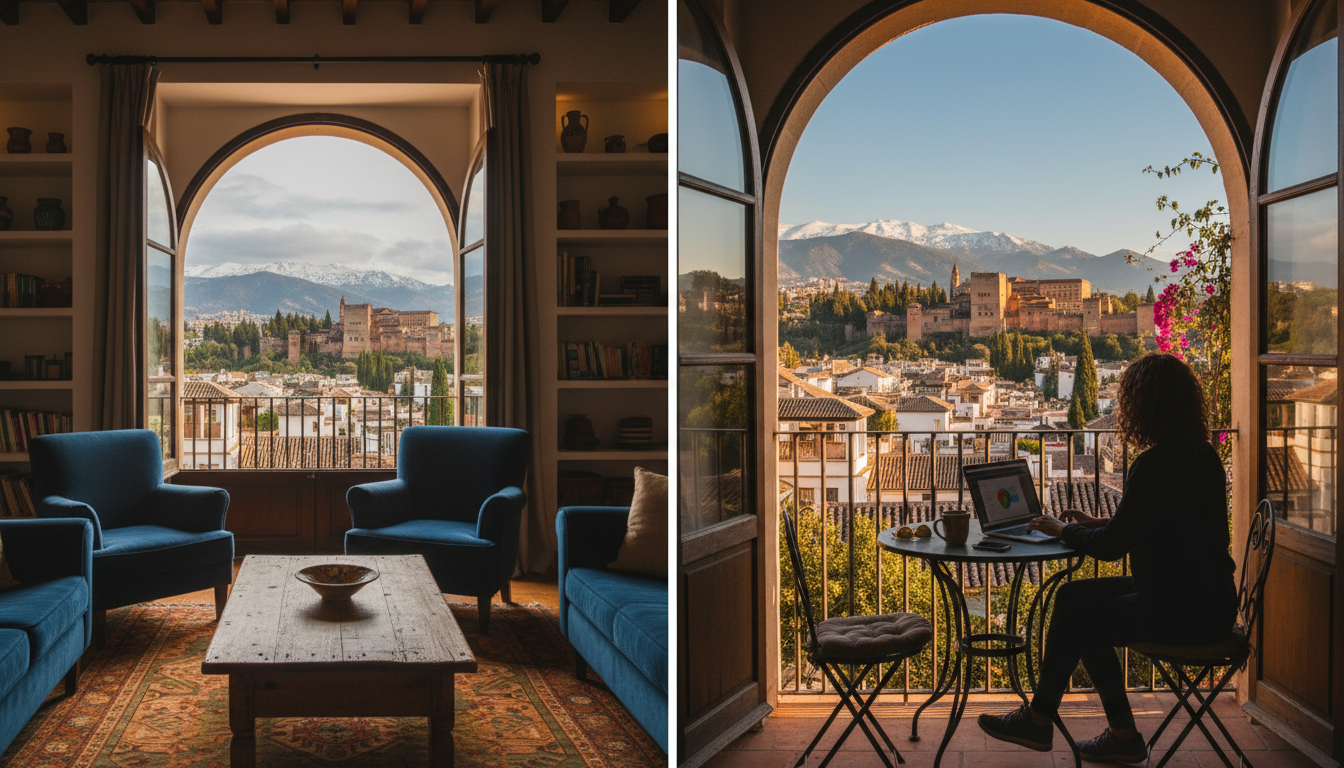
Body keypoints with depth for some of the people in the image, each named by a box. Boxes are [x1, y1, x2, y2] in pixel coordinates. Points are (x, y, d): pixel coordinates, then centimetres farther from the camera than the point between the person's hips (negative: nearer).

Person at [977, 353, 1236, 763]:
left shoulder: (1154, 464, -21)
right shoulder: (1204, 455, 8)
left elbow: (1112, 546, -17)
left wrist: (1063, 530, 1)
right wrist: (1099, 522, 19)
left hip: (1185, 610, -9)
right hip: (1203, 595, 9)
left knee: (1074, 617, 2)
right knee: (1075, 596, 13)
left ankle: (1039, 720, 24)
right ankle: (1122, 733, 16)